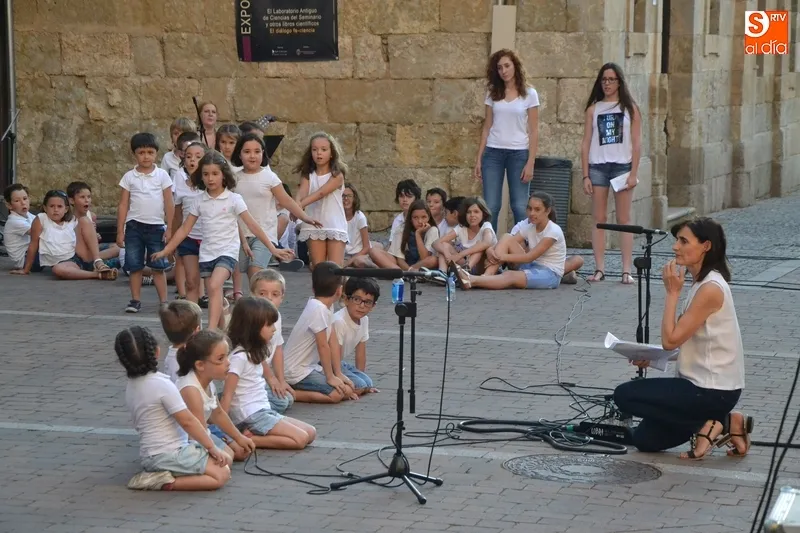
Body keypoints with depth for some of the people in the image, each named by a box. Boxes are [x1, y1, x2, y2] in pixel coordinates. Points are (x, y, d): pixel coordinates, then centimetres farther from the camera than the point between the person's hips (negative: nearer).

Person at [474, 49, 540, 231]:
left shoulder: (529, 94, 1)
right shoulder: (493, 93, 9)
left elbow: (533, 131, -1)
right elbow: (487, 128, 11)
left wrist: (530, 163, -8)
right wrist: (479, 159, 5)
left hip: (519, 154, -2)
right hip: (493, 153, 2)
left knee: (520, 207, -3)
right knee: (490, 207, -2)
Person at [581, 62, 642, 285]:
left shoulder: (629, 108, 5)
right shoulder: (593, 109, 8)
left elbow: (636, 143, 2)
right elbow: (586, 143, 7)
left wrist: (634, 173, -6)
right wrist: (585, 175, 1)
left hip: (622, 166, -2)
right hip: (598, 166, 2)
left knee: (624, 220, -2)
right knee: (598, 220, 1)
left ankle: (627, 270, -3)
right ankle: (599, 269, 2)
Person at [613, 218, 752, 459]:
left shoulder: (710, 288, -21)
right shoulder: (701, 283, 10)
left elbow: (671, 339, -20)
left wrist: (672, 293, -14)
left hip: (712, 391, -10)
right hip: (704, 383, 10)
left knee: (625, 395, -11)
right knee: (645, 439, 11)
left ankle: (706, 425, -6)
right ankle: (724, 422, 12)